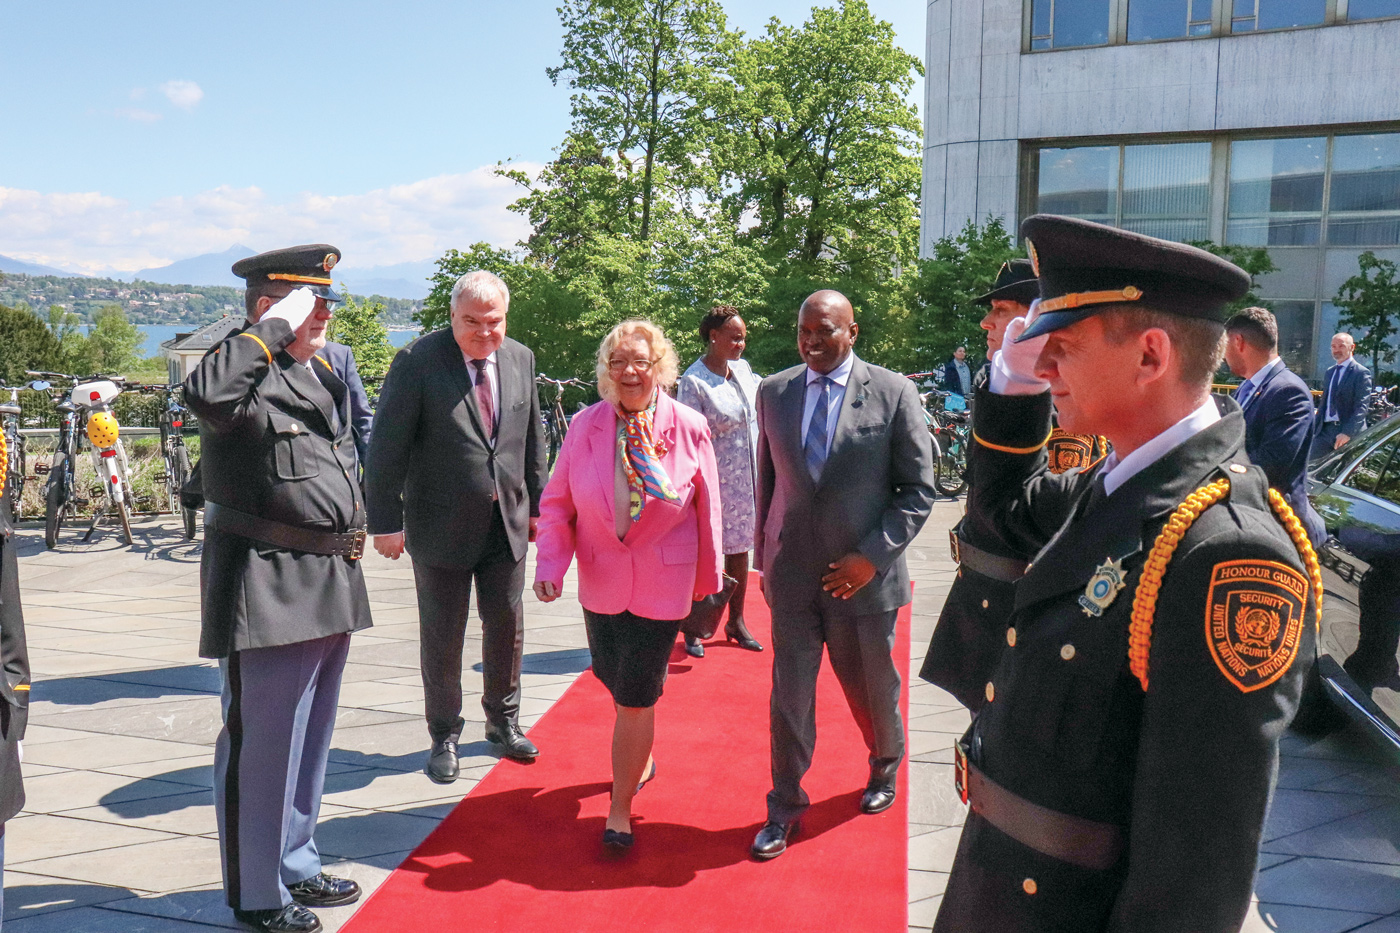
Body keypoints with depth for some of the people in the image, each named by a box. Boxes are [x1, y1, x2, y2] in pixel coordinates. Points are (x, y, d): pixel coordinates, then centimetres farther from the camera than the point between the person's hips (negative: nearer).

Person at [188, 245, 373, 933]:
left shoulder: (324, 379, 15)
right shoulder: (249, 377, -13)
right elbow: (204, 393, -38)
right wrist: (275, 330, -26)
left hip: (329, 589, 9)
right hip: (267, 591, -9)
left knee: (309, 739, 20)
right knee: (262, 743, 4)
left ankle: (296, 868, 37)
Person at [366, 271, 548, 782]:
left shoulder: (520, 359, 3)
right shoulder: (417, 360, -12)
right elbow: (387, 446, -12)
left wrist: (536, 505, 12)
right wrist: (386, 522, -13)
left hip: (507, 521, 4)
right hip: (442, 525, -4)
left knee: (507, 627, 15)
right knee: (442, 638, 8)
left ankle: (503, 722, 36)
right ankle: (444, 736, 28)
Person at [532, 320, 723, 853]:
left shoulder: (690, 429, -10)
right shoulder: (584, 426, -5)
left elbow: (707, 510, -1)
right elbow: (557, 502, 0)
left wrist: (707, 578, 5)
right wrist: (551, 565, -14)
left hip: (661, 583, -3)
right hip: (600, 579, 3)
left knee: (636, 697, -1)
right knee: (614, 682, 19)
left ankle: (620, 809, 18)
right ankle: (641, 756, 51)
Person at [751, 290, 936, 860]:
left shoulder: (893, 393, -7)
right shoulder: (773, 392, 4)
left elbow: (919, 490, -5)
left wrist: (872, 556, -13)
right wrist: (764, 557, 12)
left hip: (861, 574, -2)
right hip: (791, 573, 2)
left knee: (871, 688, 16)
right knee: (789, 693, 6)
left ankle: (885, 768, 46)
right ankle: (785, 808, 25)